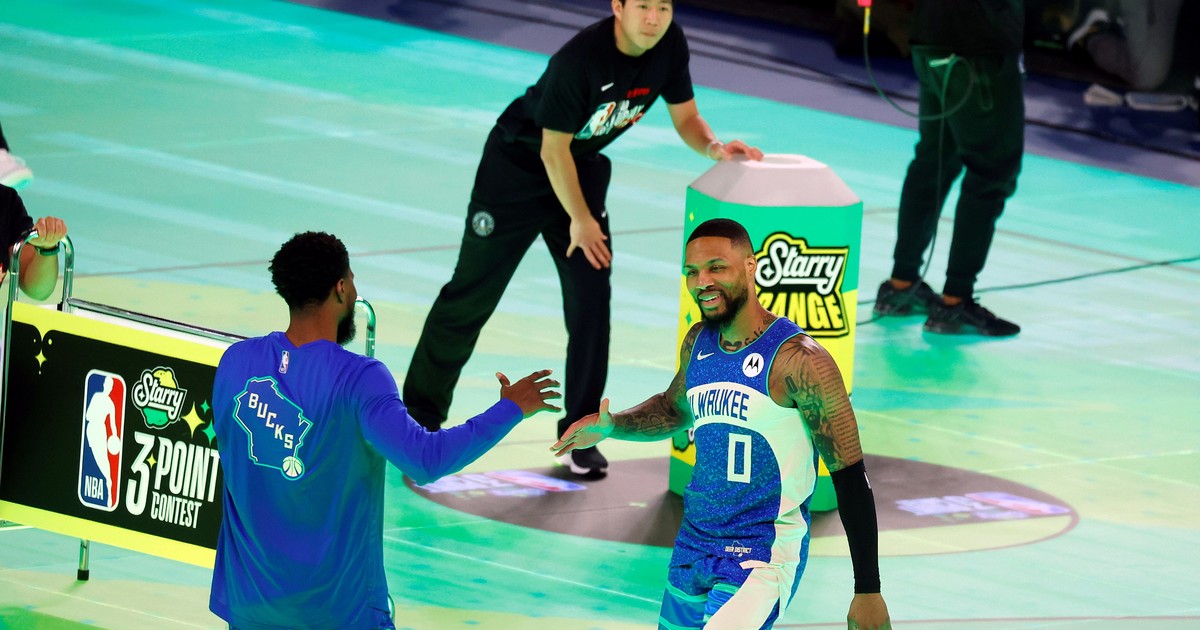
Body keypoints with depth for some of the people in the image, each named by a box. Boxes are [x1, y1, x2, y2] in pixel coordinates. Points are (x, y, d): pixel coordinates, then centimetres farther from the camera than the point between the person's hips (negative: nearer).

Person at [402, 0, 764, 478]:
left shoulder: (670, 45, -16)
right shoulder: (580, 58, -34)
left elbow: (685, 118, -3)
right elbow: (553, 149, -24)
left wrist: (714, 148, -24)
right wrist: (580, 219, -14)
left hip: (583, 168, 5)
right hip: (519, 165, -5)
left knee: (591, 301, -3)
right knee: (472, 294, 3)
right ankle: (420, 412, 19)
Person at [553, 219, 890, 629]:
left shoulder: (797, 361, -17)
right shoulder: (697, 343, 4)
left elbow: (850, 477, -14)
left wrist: (868, 592, -15)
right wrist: (610, 427, 8)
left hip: (764, 557, -8)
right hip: (694, 544, 8)